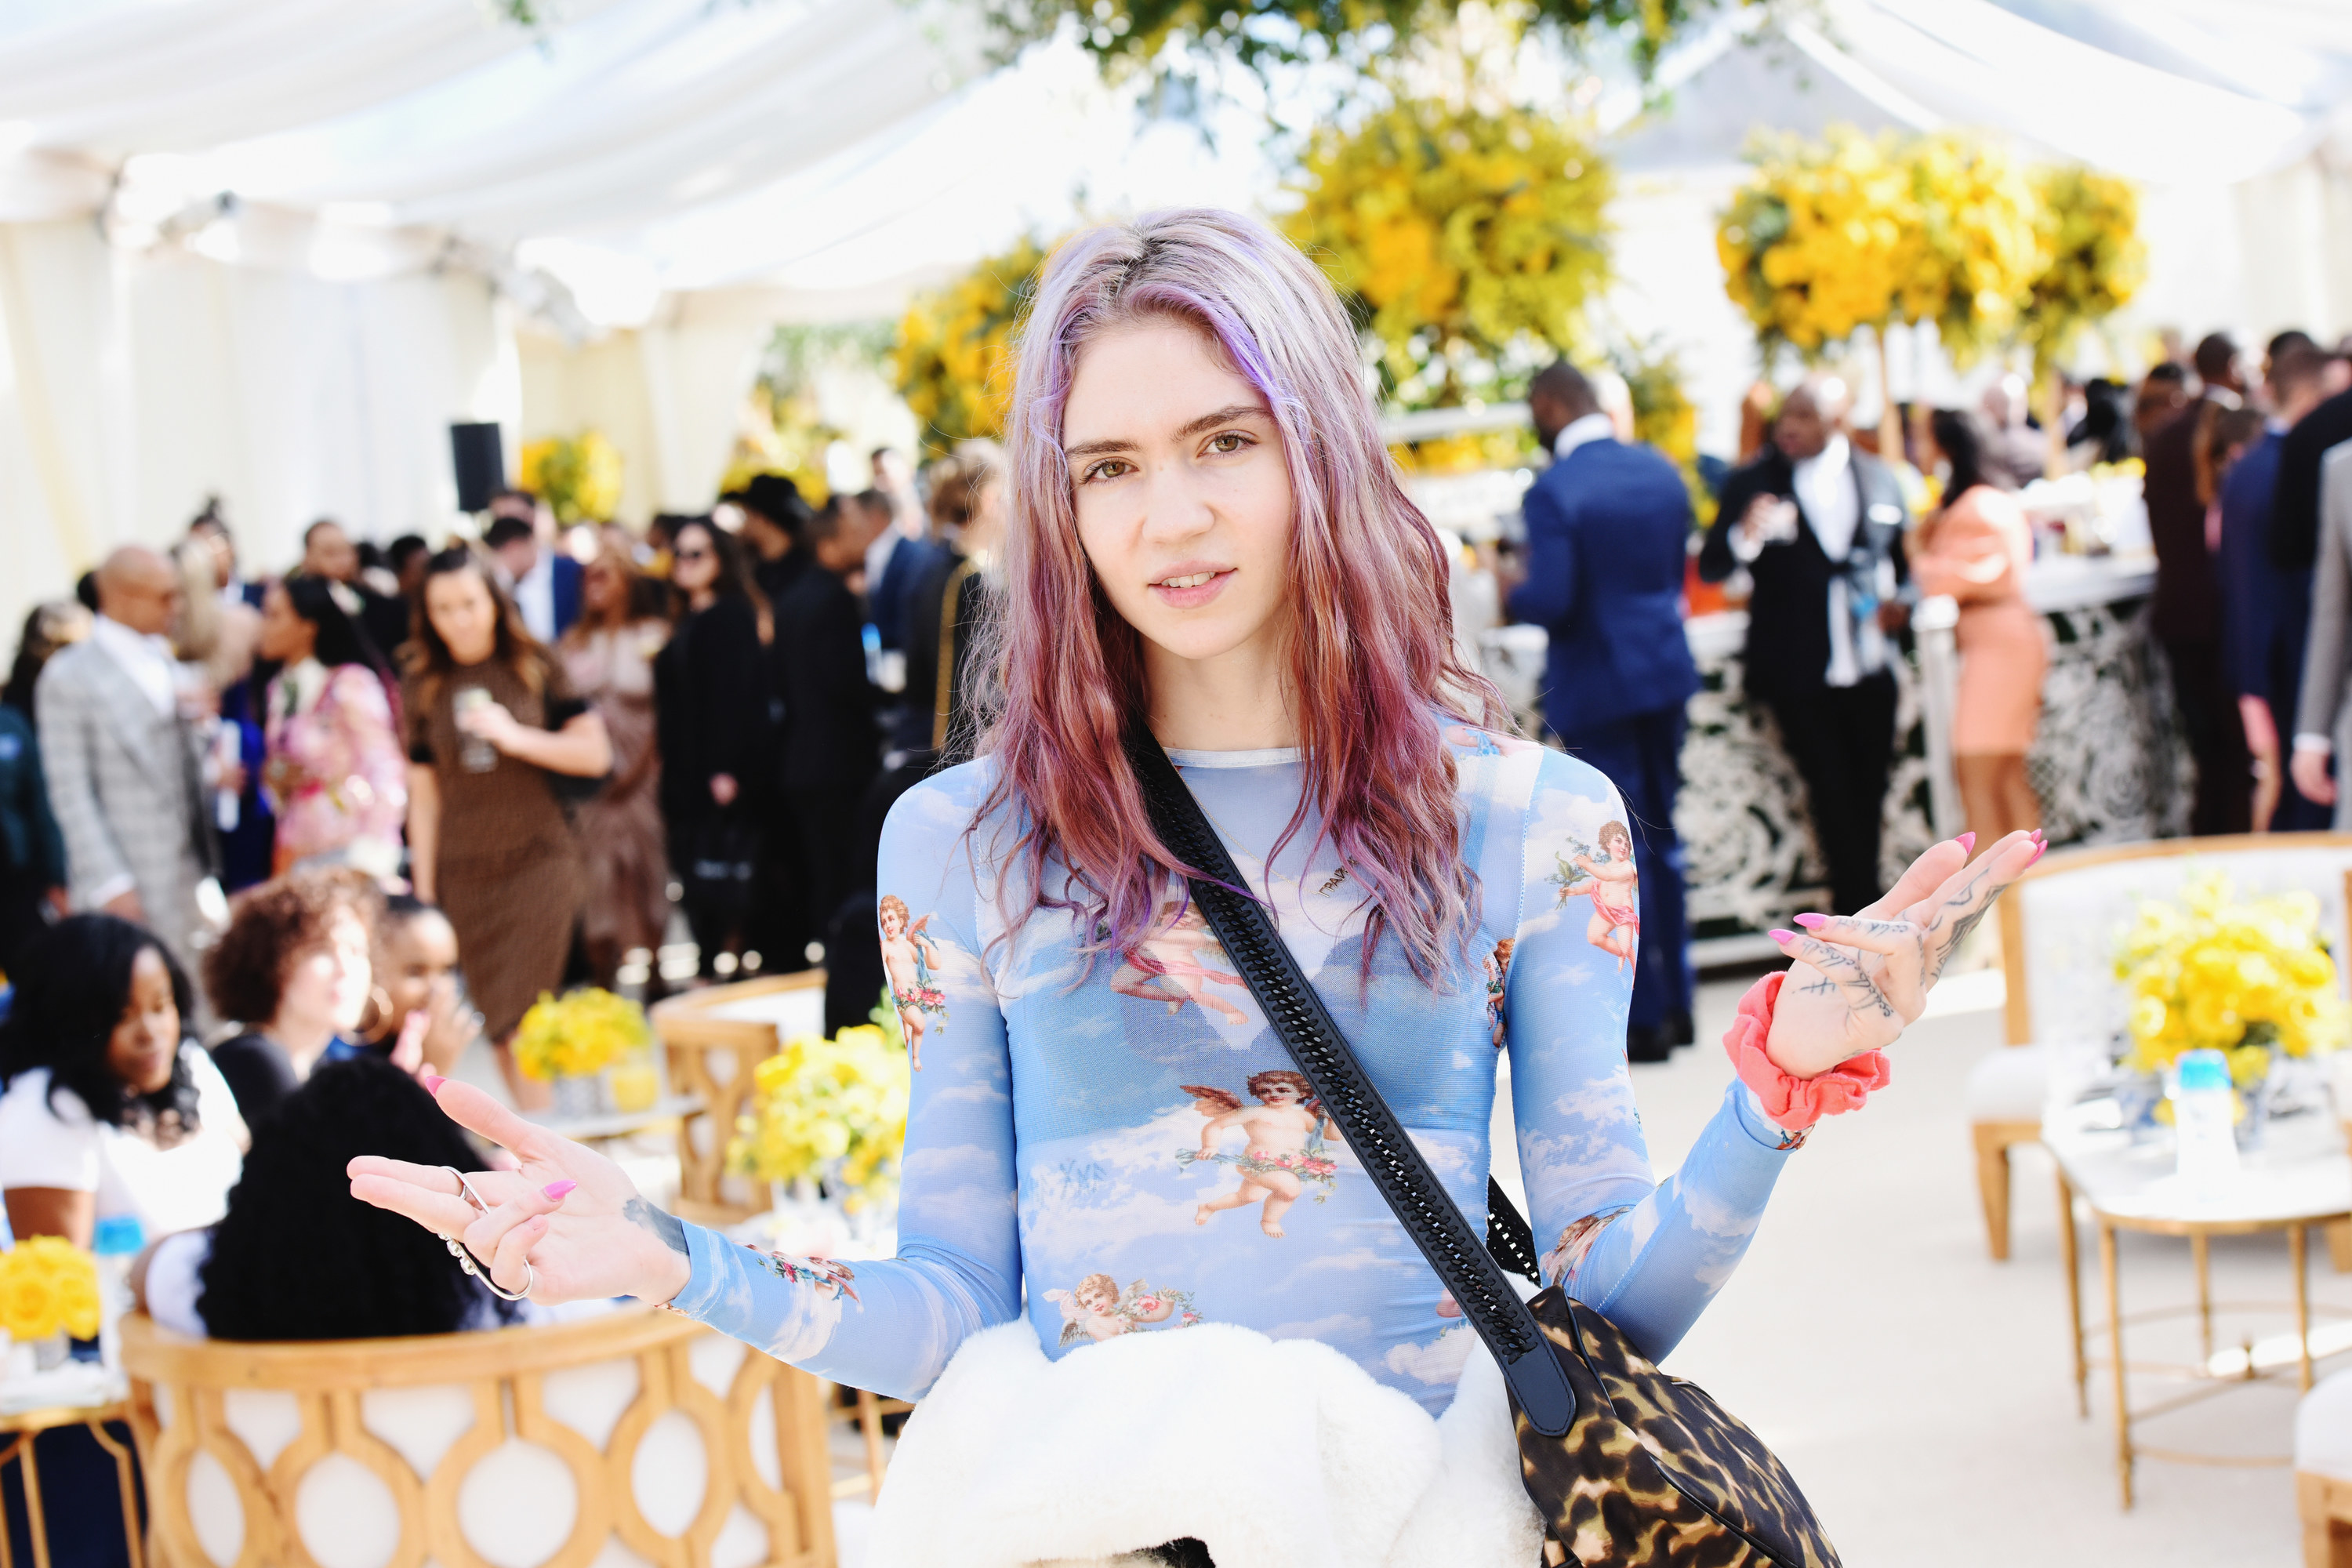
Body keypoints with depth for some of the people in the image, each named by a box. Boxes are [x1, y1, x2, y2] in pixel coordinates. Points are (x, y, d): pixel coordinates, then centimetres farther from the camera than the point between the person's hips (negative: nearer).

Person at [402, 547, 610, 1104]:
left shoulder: (537, 668, 2)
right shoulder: (423, 688, 6)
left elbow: (596, 754, -2)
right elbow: (424, 797, 8)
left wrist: (516, 736, -14)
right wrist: (423, 895, 7)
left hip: (539, 863, -2)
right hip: (464, 874, 2)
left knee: (523, 1024, -11)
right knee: (500, 1028, 2)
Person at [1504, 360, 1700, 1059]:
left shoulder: (1553, 491, -17)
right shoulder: (1661, 471, 5)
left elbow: (1551, 600, -22)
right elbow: (1677, 572, 12)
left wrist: (1511, 600, -2)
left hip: (1597, 685, -6)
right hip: (1665, 669, 7)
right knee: (1662, 837, 16)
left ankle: (1647, 1018, 5)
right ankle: (1676, 1003, 22)